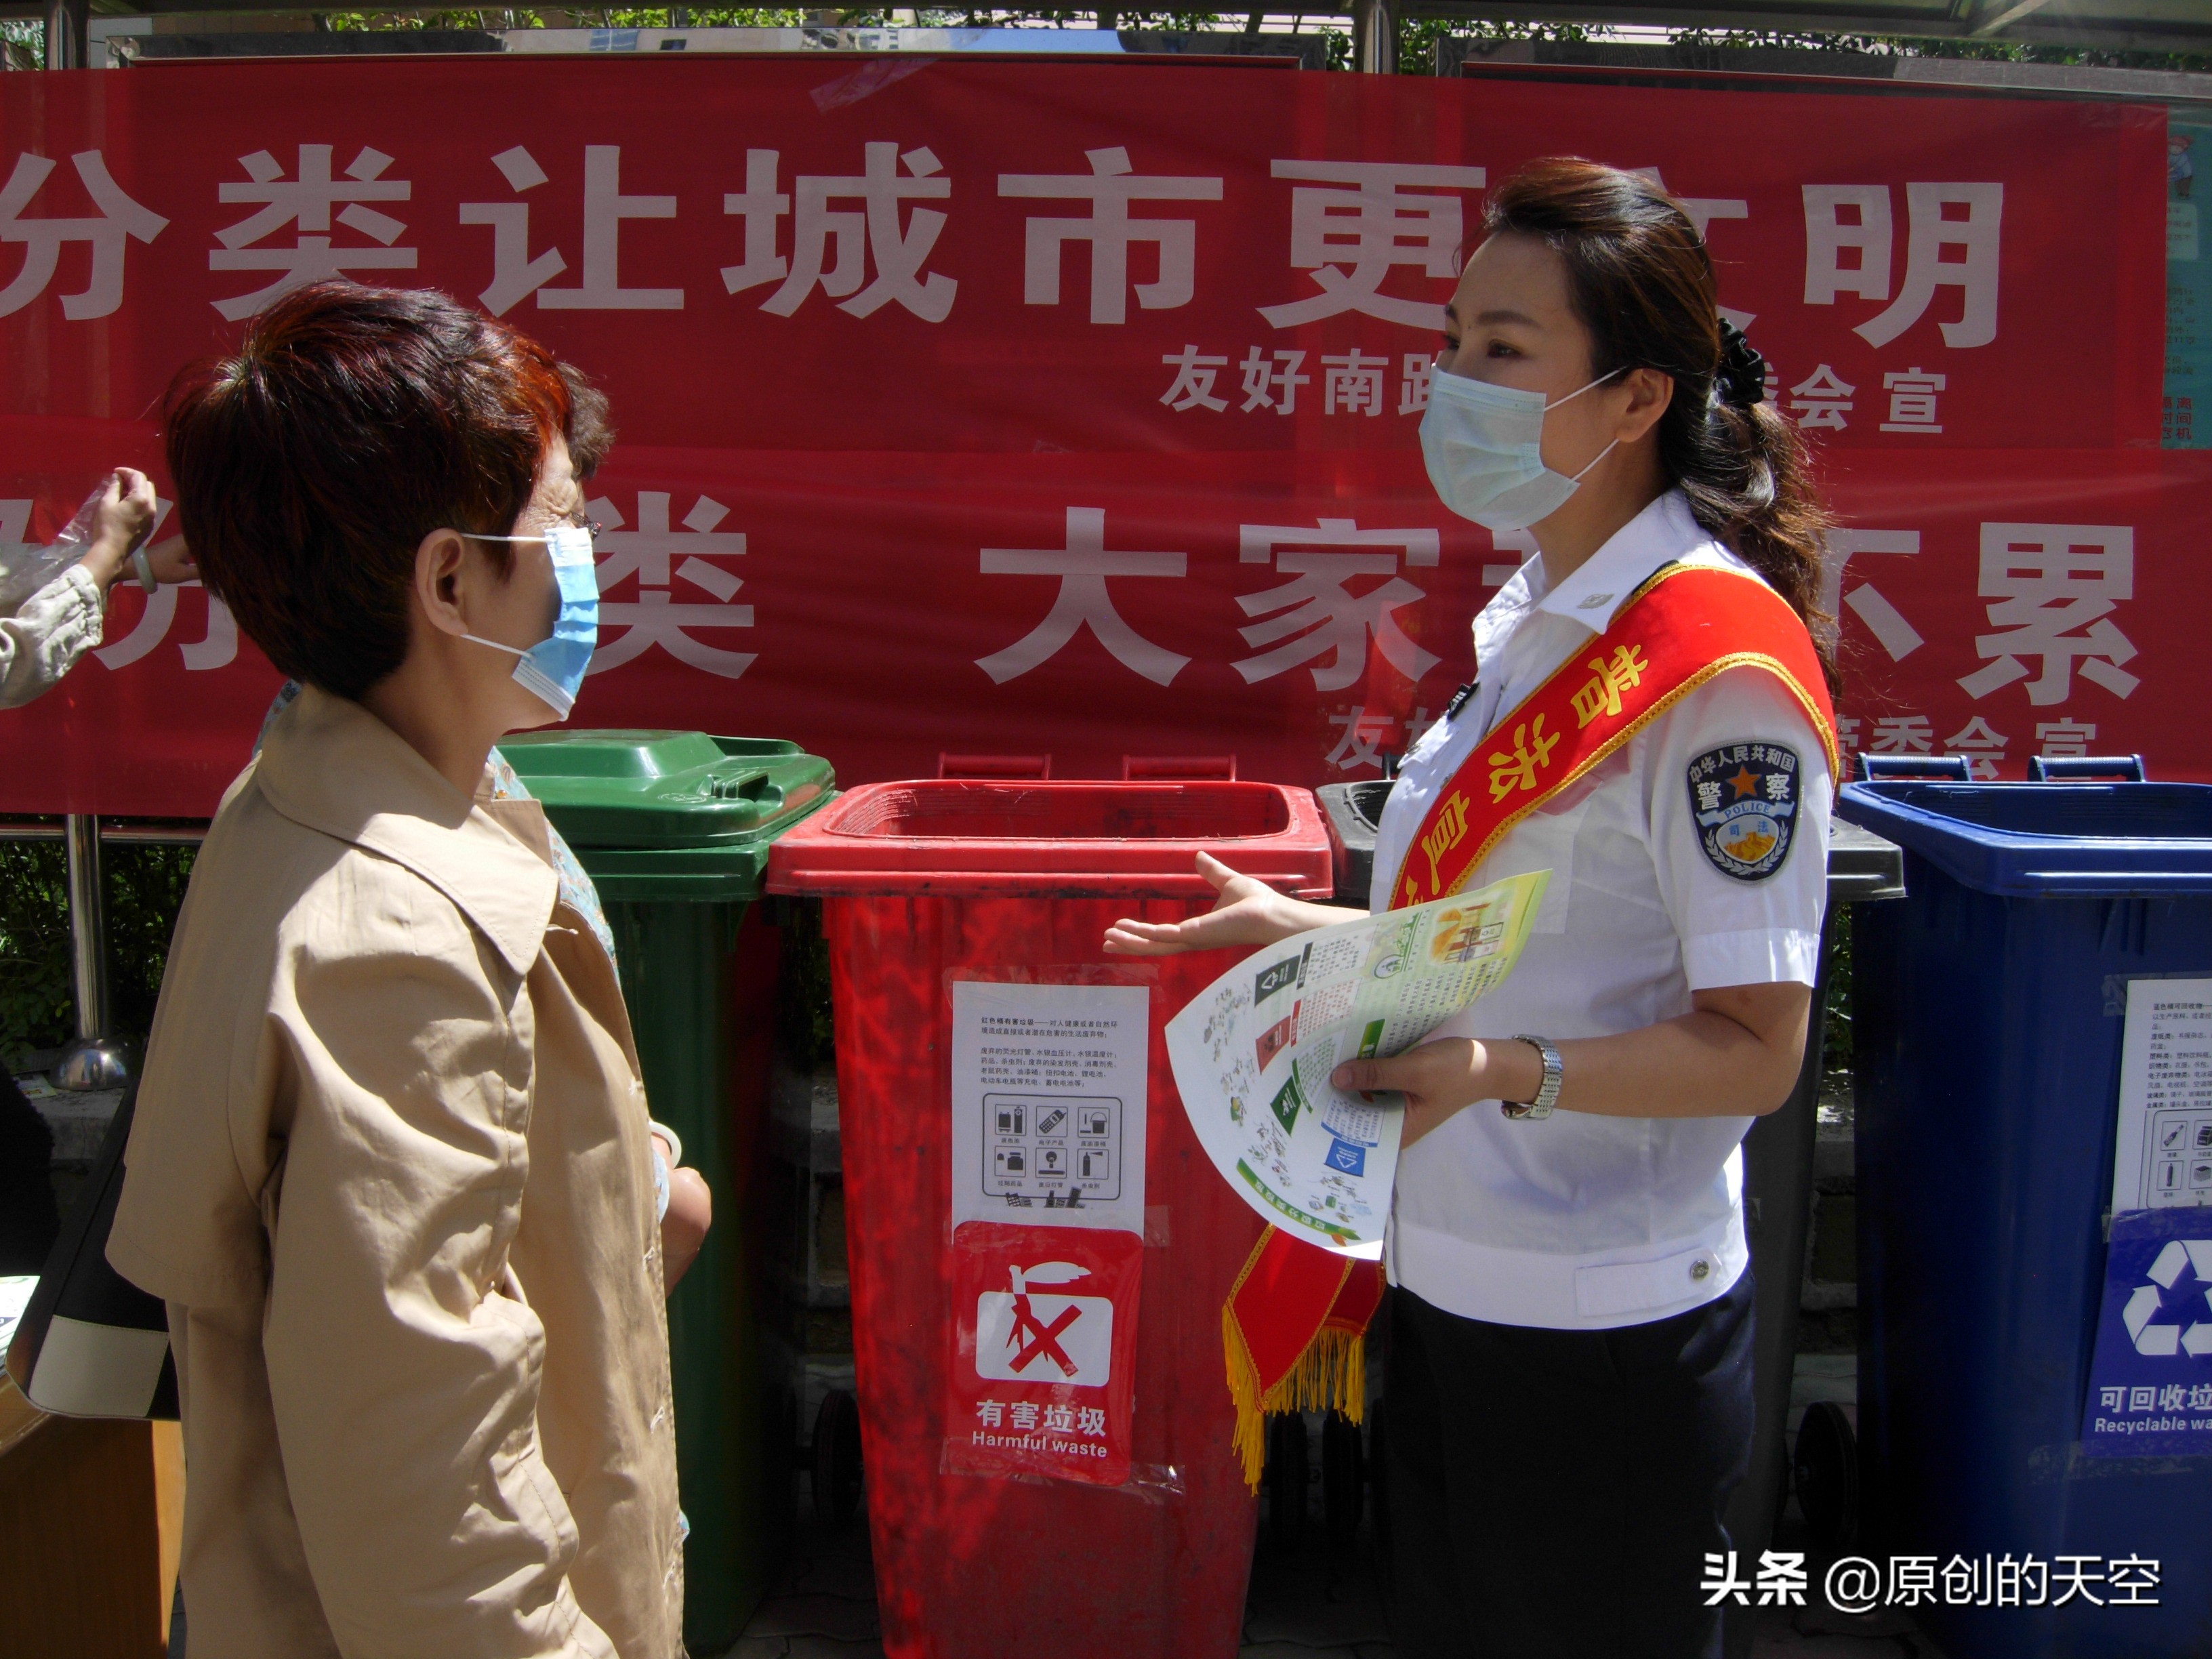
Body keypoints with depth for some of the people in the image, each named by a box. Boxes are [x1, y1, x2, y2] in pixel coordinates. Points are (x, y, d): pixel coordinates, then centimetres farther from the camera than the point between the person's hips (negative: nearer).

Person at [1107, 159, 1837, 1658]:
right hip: (1453, 1287, 8)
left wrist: (1506, 1070, -32)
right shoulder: (1534, 614, 8)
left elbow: (1753, 1047, -20)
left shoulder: (1719, 662, -19)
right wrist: (1313, 937, 10)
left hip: (1604, 1332, -8)